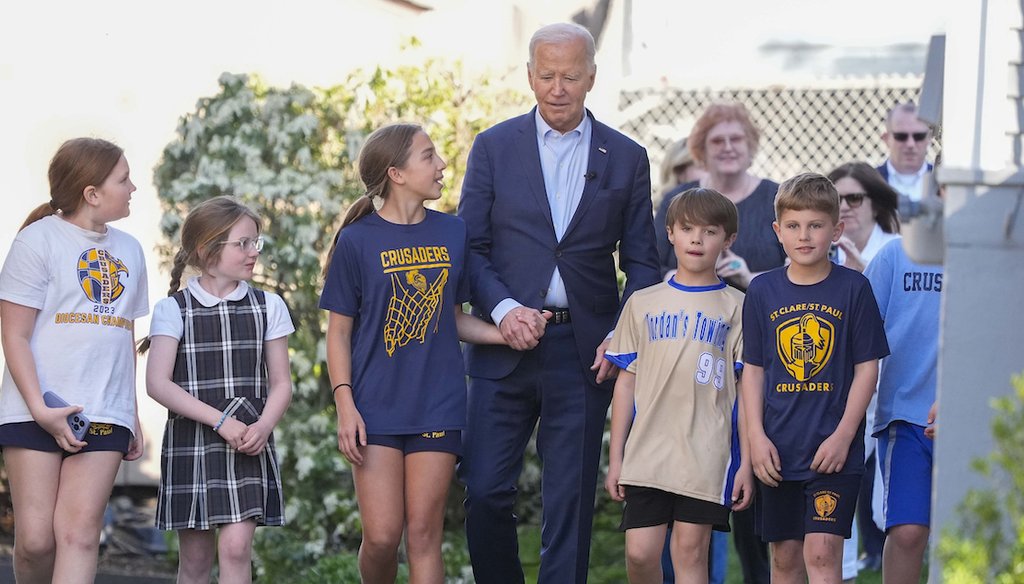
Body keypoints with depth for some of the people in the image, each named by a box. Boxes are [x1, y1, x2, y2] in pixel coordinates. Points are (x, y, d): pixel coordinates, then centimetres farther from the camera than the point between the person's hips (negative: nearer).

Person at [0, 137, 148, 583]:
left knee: (80, 534, -8)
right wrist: (40, 409, -16)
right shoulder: (39, 240, -3)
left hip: (104, 414, 4)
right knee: (36, 539, -6)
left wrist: (133, 416, 19)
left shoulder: (129, 250, 15)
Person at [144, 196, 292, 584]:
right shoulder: (173, 309, 0)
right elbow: (158, 383, -10)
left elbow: (281, 383, 8)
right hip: (190, 443, -1)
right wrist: (220, 421, -18)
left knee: (235, 548, -13)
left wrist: (263, 426, -13)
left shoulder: (267, 307, 7)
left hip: (248, 446, 1)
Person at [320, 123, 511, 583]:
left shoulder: (452, 233, 7)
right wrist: (345, 405, -9)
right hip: (376, 407, -2)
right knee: (381, 536, -6)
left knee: (424, 533, 1)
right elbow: (339, 332, 1)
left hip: (437, 407, 2)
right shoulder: (357, 242, -3)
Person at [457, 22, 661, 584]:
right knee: (485, 494, -3)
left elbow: (641, 263, 8)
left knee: (570, 502, 2)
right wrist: (503, 310, -13)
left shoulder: (626, 158, 7)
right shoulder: (494, 147, 5)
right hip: (505, 345, 0)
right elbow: (470, 247, 4)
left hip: (583, 350, 0)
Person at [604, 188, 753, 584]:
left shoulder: (736, 307, 5)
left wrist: (747, 461, -4)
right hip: (646, 453, 2)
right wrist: (615, 457, 8)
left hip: (707, 456, -2)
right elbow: (626, 382, 12)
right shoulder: (643, 303, 11)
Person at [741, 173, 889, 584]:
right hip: (778, 449, 3)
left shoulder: (853, 288, -2)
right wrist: (756, 437, -2)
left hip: (833, 447, -3)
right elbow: (753, 369, 8)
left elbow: (867, 369, -2)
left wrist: (844, 435, -10)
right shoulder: (763, 291, 5)